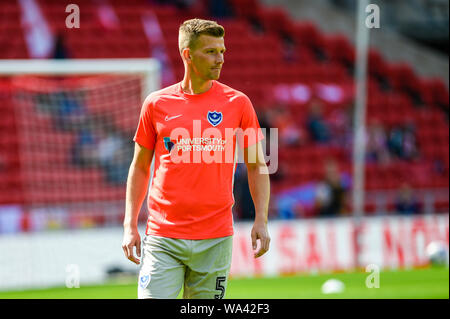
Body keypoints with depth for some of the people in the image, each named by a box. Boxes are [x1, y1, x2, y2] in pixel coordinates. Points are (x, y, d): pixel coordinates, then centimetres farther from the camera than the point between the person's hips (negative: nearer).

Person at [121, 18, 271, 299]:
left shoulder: (237, 103, 3)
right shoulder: (156, 104, 4)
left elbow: (258, 166, 8)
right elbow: (140, 167, 12)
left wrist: (261, 221, -3)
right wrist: (130, 225, 5)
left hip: (216, 239, 0)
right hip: (163, 239, 0)